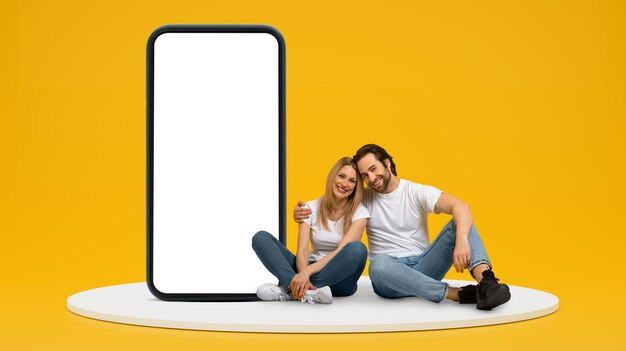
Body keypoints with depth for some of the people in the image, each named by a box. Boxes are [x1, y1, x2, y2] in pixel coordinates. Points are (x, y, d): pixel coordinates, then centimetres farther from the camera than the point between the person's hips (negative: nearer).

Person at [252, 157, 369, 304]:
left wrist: (307, 272, -32)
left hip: (338, 279, -2)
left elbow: (341, 252, -17)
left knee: (357, 249, -35)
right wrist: (303, 277, -31)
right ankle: (301, 288, -40)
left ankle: (290, 290, -35)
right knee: (261, 238, -15)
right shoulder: (311, 208, 3)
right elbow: (302, 252, -8)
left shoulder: (359, 213, -4)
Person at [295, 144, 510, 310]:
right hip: (389, 277, 0)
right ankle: (460, 294, -38)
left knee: (460, 222, -19)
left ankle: (486, 282, -46)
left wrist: (462, 241, -36)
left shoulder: (417, 192, 0)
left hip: (423, 268, 0)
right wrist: (302, 212, -12)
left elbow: (460, 206, -16)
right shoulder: (363, 199, 7)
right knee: (378, 264, -38)